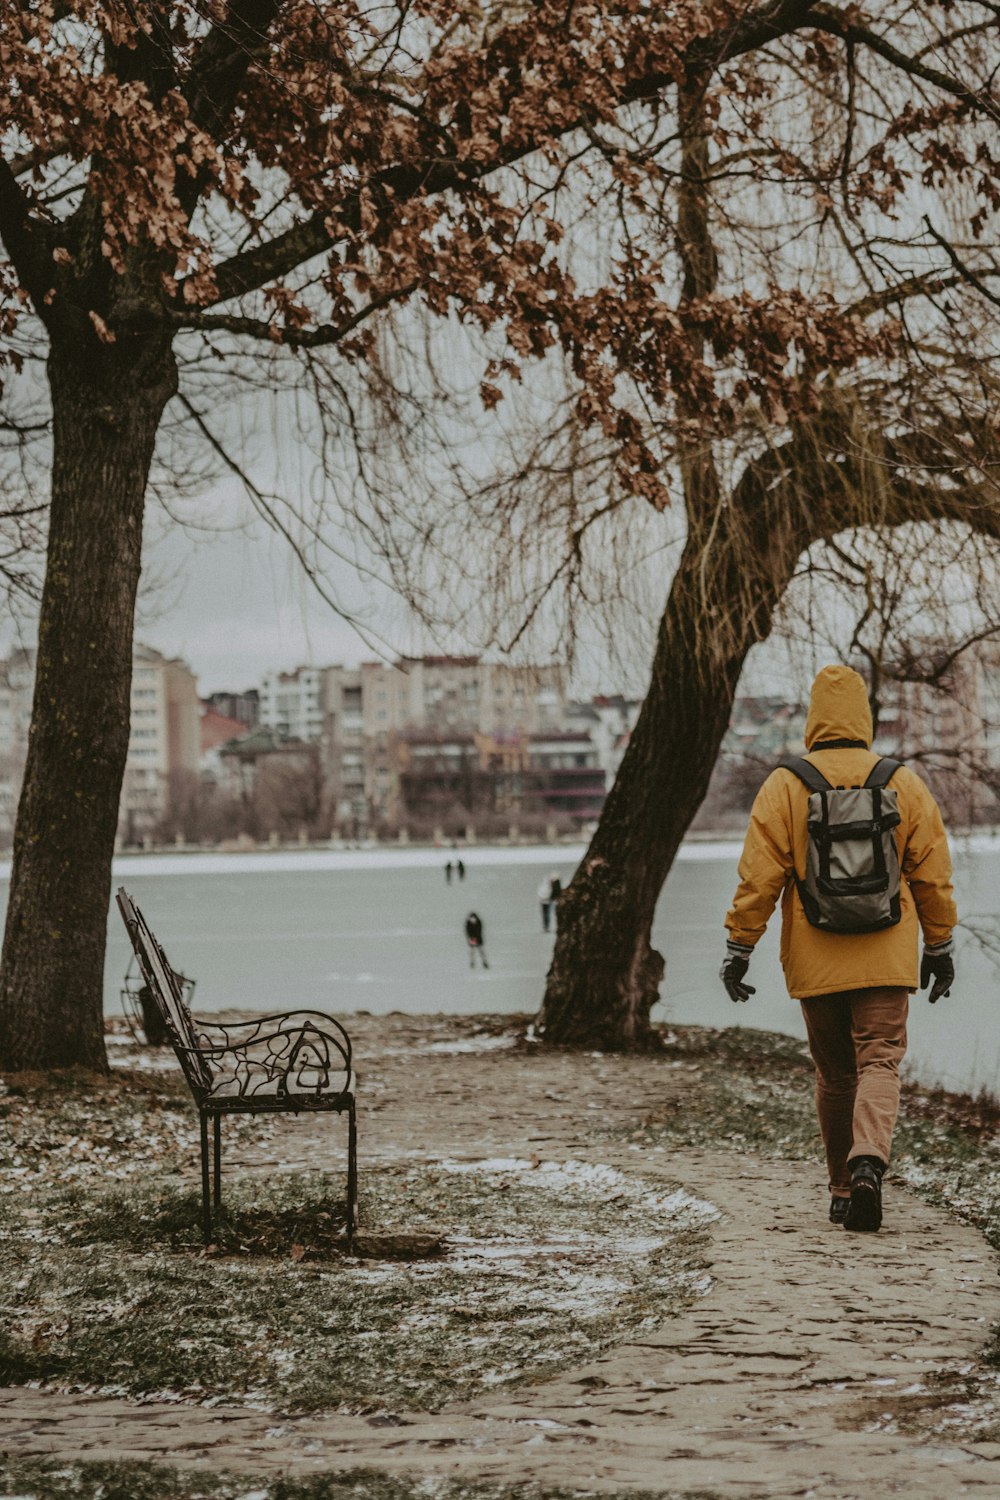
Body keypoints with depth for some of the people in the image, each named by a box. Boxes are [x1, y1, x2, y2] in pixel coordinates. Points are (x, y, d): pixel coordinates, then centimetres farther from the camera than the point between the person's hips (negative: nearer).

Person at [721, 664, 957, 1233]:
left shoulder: (784, 788, -4)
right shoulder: (904, 785, 1)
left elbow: (758, 878, -6)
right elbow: (933, 876, 5)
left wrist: (739, 949, -1)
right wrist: (940, 947, 15)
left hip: (816, 963, 1)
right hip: (887, 961, 0)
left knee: (834, 1075, 12)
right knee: (879, 1062, -2)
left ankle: (843, 1191, 19)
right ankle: (868, 1162, -27)